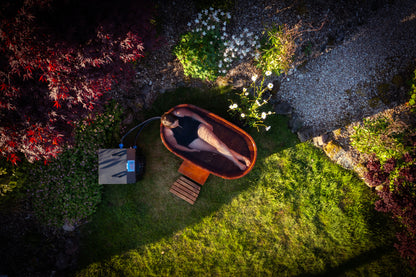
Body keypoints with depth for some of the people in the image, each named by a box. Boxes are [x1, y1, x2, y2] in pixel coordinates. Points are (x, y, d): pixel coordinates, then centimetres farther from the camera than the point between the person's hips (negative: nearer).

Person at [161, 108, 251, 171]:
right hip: (191, 142, 0)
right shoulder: (167, 131, -16)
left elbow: (193, 115, -1)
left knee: (216, 142, -22)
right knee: (215, 149, -12)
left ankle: (243, 157, -19)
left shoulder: (179, 113, -16)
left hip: (198, 128, 0)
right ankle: (238, 163, -12)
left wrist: (207, 124, 4)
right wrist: (191, 150, -5)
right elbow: (175, 144, -5)